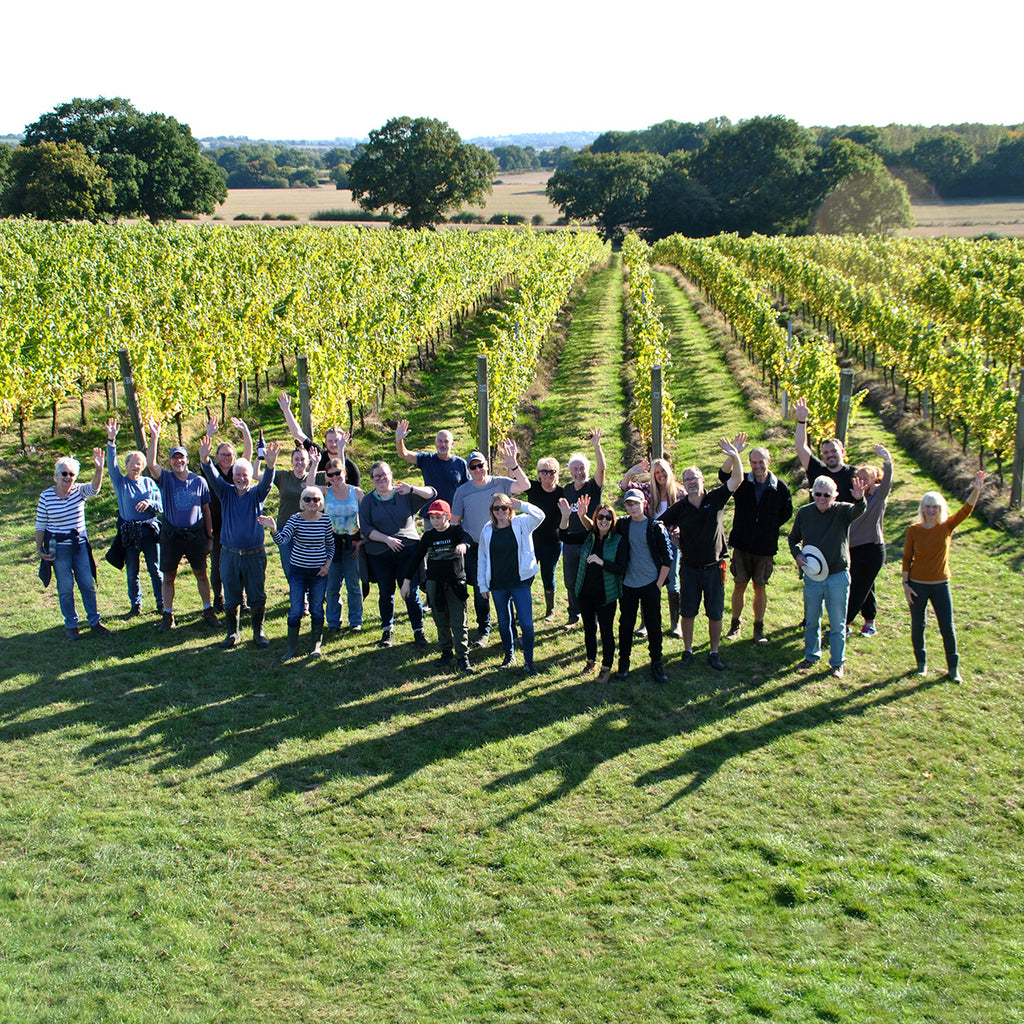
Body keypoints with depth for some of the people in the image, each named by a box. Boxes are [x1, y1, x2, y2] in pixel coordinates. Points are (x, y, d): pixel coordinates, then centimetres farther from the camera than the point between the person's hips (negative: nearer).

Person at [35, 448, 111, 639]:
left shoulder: (79, 491, -3)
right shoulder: (46, 496, -5)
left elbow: (94, 488, -26)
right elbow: (40, 525, 1)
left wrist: (99, 469, -44)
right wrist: (39, 548, -2)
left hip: (80, 544, 2)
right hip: (58, 548, -2)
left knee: (88, 585, 6)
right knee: (65, 588, 4)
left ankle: (94, 621, 18)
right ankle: (70, 625, 17)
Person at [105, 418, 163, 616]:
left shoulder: (149, 483, 10)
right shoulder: (120, 482, 6)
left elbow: (160, 507, 7)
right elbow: (111, 464, -10)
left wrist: (148, 503, -15)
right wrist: (111, 440, -21)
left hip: (150, 530, 0)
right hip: (128, 532, 0)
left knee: (155, 570, 0)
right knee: (132, 572, 5)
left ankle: (161, 603, 10)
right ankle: (136, 605, 18)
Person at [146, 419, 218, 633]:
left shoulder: (199, 482, 2)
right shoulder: (166, 479, 0)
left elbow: (206, 511, 7)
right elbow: (151, 464, -19)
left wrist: (210, 536, 5)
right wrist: (154, 437, -27)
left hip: (195, 535, 0)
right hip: (171, 535, 0)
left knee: (201, 574, 7)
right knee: (169, 577, 6)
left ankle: (208, 611, 18)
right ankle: (167, 616, 15)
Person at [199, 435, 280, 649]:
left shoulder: (256, 494, 1)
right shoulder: (226, 492, 4)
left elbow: (267, 482, -18)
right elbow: (213, 477, -12)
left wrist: (270, 464, -40)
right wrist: (205, 460, -33)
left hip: (254, 554, -1)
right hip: (230, 554, 1)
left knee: (257, 597, 5)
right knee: (231, 598, 8)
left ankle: (258, 632, 18)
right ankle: (232, 633, 21)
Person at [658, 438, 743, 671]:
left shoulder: (715, 499, -4)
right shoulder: (679, 508, -2)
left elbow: (737, 479, -13)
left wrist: (735, 456, -28)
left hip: (714, 567, 0)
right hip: (690, 568, 1)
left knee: (715, 614, 6)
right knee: (687, 613, 8)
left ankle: (714, 653, 19)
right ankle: (688, 651, 23)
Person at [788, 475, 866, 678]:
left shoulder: (842, 511, -9)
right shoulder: (804, 513, 0)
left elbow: (858, 511, -33)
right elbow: (793, 539, 14)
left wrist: (859, 500, -56)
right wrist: (797, 555, -6)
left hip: (838, 577, -3)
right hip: (812, 576, 3)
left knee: (838, 624, 5)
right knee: (811, 621, 15)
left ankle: (837, 663, 19)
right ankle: (811, 656, 33)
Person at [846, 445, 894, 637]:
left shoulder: (878, 495, -6)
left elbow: (887, 481, -25)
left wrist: (887, 461, -42)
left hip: (872, 549, -6)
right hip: (855, 548, 6)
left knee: (858, 588, -3)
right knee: (864, 587, 13)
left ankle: (845, 624, 1)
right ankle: (869, 622, 23)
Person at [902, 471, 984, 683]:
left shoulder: (947, 526, -5)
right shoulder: (914, 530, -6)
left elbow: (966, 510, -20)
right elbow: (907, 558, -1)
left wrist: (976, 490, -35)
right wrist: (905, 583, -5)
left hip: (941, 585, 0)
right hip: (917, 585, 0)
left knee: (947, 627, 2)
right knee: (918, 626, 10)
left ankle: (953, 667, 15)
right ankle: (921, 663, 28)